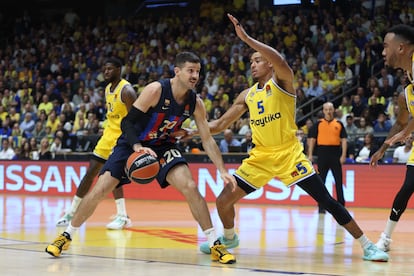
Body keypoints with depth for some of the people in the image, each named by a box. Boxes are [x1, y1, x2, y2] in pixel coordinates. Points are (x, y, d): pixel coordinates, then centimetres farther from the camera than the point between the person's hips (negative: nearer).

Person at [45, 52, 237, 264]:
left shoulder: (195, 102, -12)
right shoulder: (156, 90, -26)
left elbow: (207, 139, -4)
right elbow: (128, 122, -23)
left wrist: (223, 171, -9)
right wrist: (137, 147, -40)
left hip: (163, 146, 3)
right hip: (133, 143, -3)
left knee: (190, 187, -20)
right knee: (99, 190, -10)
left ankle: (214, 245, -13)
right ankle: (66, 236, 10)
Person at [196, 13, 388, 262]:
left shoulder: (282, 81, -7)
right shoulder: (247, 95, 11)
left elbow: (280, 61, -31)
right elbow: (220, 124, 17)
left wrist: (247, 39, -35)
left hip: (289, 154, -5)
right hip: (260, 156, 6)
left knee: (326, 200, -10)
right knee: (224, 200, 1)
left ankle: (367, 246, -3)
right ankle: (229, 238, 31)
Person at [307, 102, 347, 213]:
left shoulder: (339, 124, 7)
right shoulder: (318, 124, 5)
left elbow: (344, 139, 4)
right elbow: (312, 139, 4)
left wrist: (343, 155, -5)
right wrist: (310, 154, -4)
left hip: (335, 153, 0)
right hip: (322, 153, 0)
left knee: (338, 180, 2)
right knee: (321, 181, 3)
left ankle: (341, 205, 7)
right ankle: (321, 206, 9)